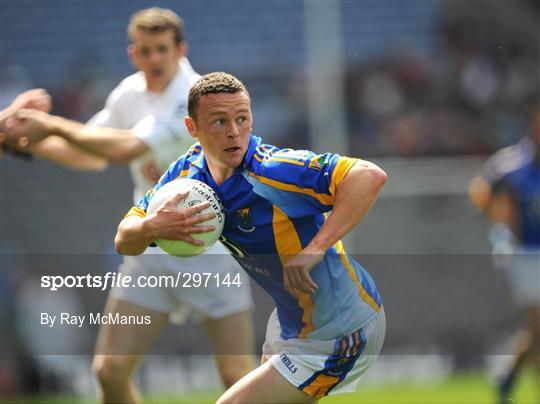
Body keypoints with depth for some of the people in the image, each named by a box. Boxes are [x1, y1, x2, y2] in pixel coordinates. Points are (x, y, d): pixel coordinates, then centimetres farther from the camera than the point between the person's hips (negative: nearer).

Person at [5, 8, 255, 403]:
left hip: (210, 249, -6)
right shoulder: (129, 94, 3)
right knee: (110, 370, -3)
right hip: (153, 249, 6)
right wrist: (31, 140, 3)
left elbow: (124, 149, -29)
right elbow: (90, 154, 18)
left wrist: (53, 125, -19)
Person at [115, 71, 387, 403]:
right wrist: (152, 227, -24)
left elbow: (370, 177, -39)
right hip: (291, 324, 9)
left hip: (338, 337, -8)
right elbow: (125, 242, 0)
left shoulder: (271, 171, -29)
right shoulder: (188, 171, -5)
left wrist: (316, 248, -41)